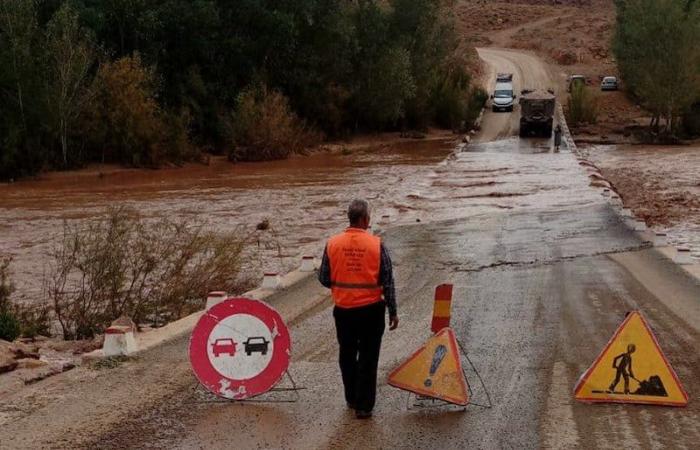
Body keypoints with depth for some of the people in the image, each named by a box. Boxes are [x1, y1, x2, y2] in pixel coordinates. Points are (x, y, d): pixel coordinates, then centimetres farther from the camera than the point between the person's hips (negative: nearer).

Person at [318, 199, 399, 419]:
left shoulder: (333, 244, -7)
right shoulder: (376, 245, -12)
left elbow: (324, 278, 0)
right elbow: (388, 281, -9)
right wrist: (393, 312, 0)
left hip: (343, 310, 2)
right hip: (371, 310, -2)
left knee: (347, 355, 19)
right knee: (368, 358, 7)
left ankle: (352, 399, 31)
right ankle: (364, 405, 10)